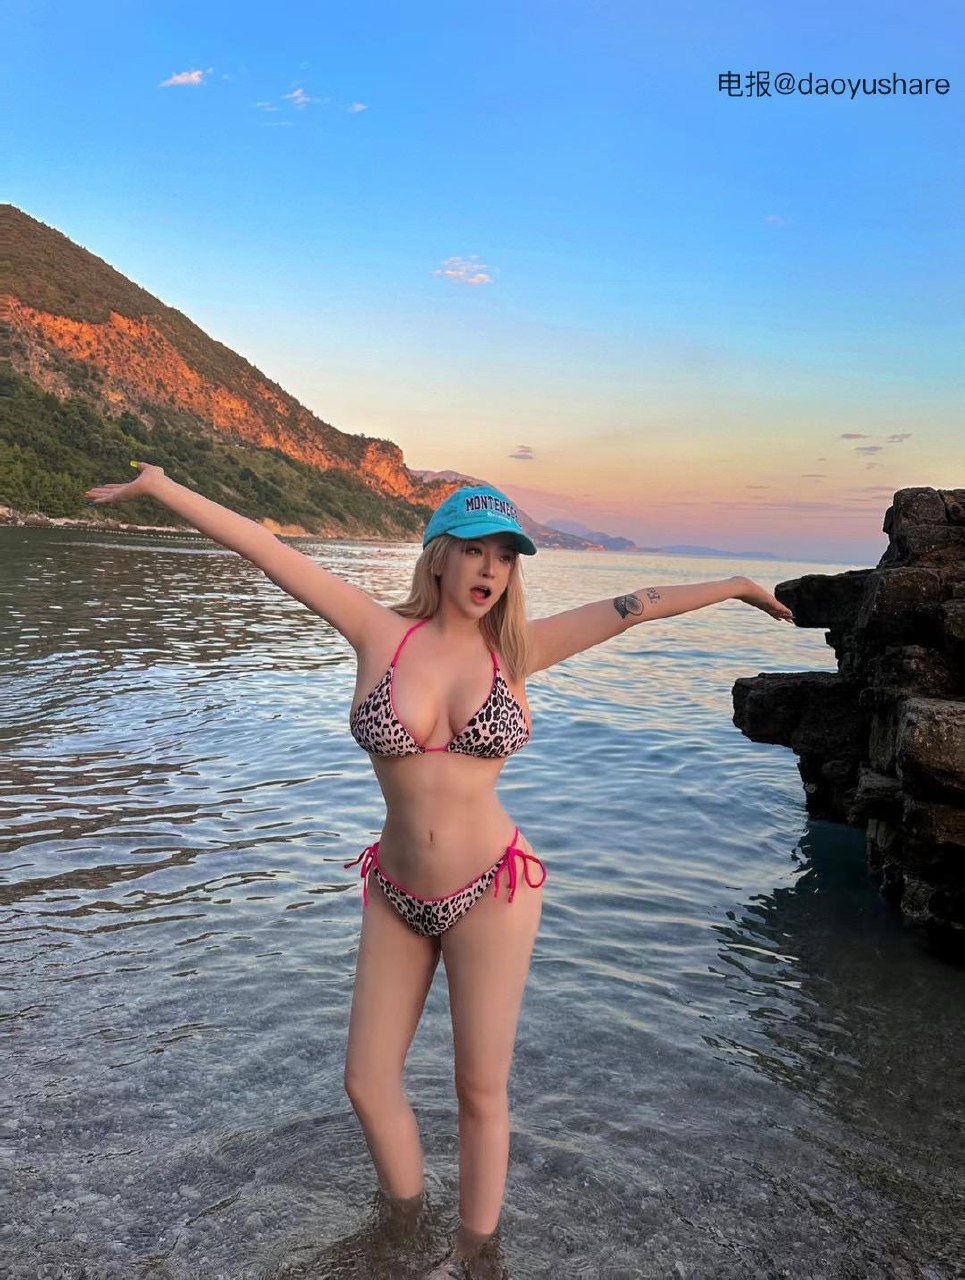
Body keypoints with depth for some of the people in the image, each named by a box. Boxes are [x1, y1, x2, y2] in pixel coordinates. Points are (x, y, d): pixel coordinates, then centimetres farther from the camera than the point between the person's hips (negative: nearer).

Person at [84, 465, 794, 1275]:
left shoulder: (516, 648, -4)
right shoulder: (382, 632, -5)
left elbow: (637, 606, 1)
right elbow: (264, 547, -5)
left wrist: (734, 585, 7)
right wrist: (159, 485, 0)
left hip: (491, 891, -1)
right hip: (396, 896, 2)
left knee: (481, 1092, 10)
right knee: (369, 1081, 14)